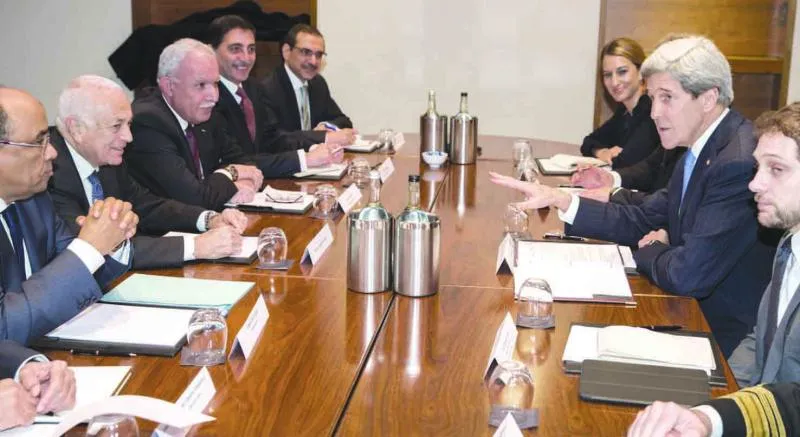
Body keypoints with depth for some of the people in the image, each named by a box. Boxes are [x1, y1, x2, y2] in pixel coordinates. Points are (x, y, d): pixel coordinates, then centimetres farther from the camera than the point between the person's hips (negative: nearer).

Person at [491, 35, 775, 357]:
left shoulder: (740, 162, -26)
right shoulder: (700, 148, 5)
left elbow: (686, 275, -29)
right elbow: (643, 221, 9)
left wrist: (650, 252, -7)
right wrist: (559, 200, -2)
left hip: (726, 338, -7)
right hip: (692, 314, 7)